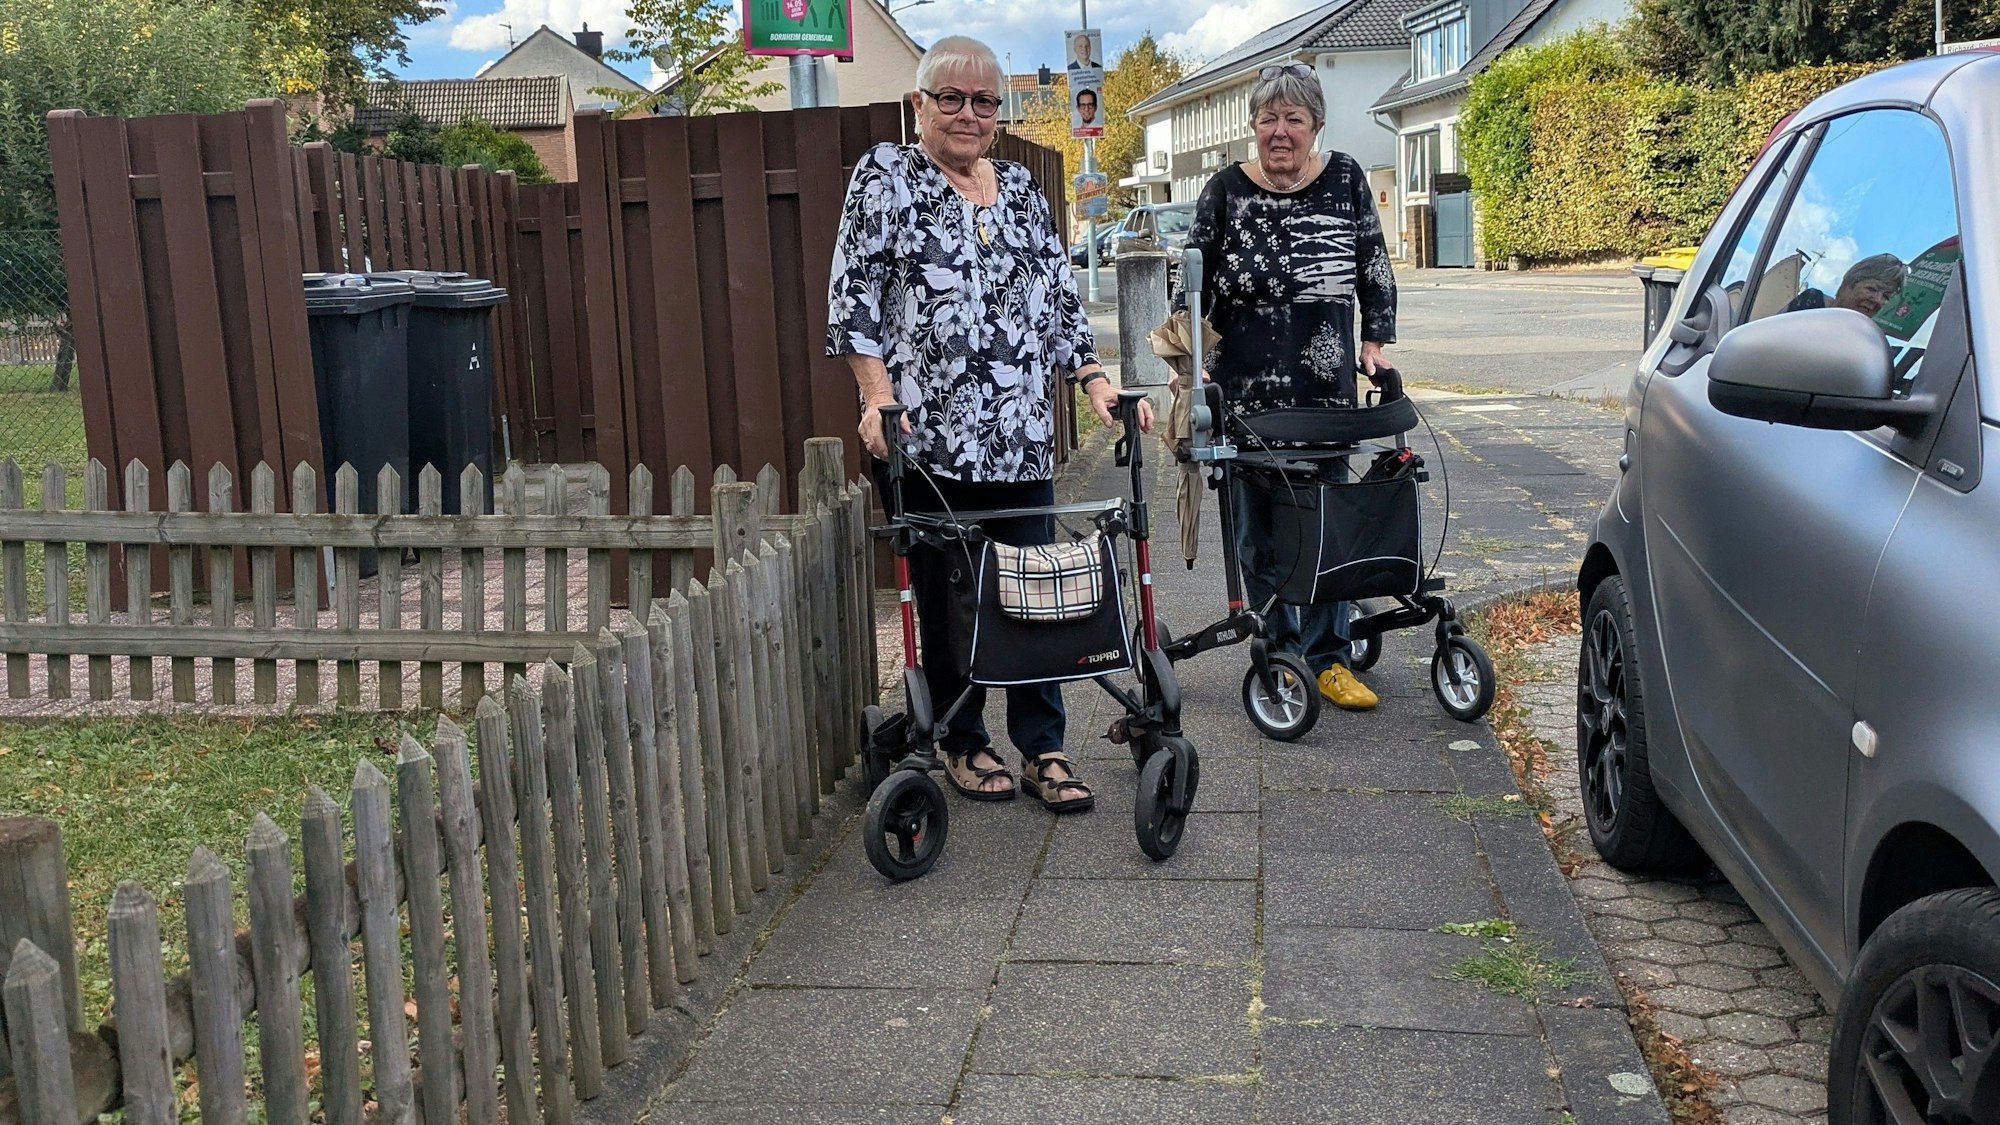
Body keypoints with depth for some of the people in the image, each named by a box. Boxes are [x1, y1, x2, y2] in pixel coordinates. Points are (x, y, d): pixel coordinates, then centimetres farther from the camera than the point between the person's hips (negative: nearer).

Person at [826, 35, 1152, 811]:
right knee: (947, 594, 3)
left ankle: (1042, 748, 11)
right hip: (928, 433, -4)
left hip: (1021, 434, 4)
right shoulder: (885, 175, 2)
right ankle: (962, 742, 18)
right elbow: (853, 292, -4)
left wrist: (1095, 382, 5)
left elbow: (1059, 294, 17)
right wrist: (878, 396, -13)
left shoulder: (1019, 188, 17)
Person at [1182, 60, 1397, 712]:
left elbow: (1375, 270, 14)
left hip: (1327, 390, 1)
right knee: (1258, 527, 4)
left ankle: (1327, 658, 14)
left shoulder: (1346, 180, 5)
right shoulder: (1226, 191, 0)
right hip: (1245, 391, -1)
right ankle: (1279, 653, 18)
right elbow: (1193, 284, 4)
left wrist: (1376, 341, 8)